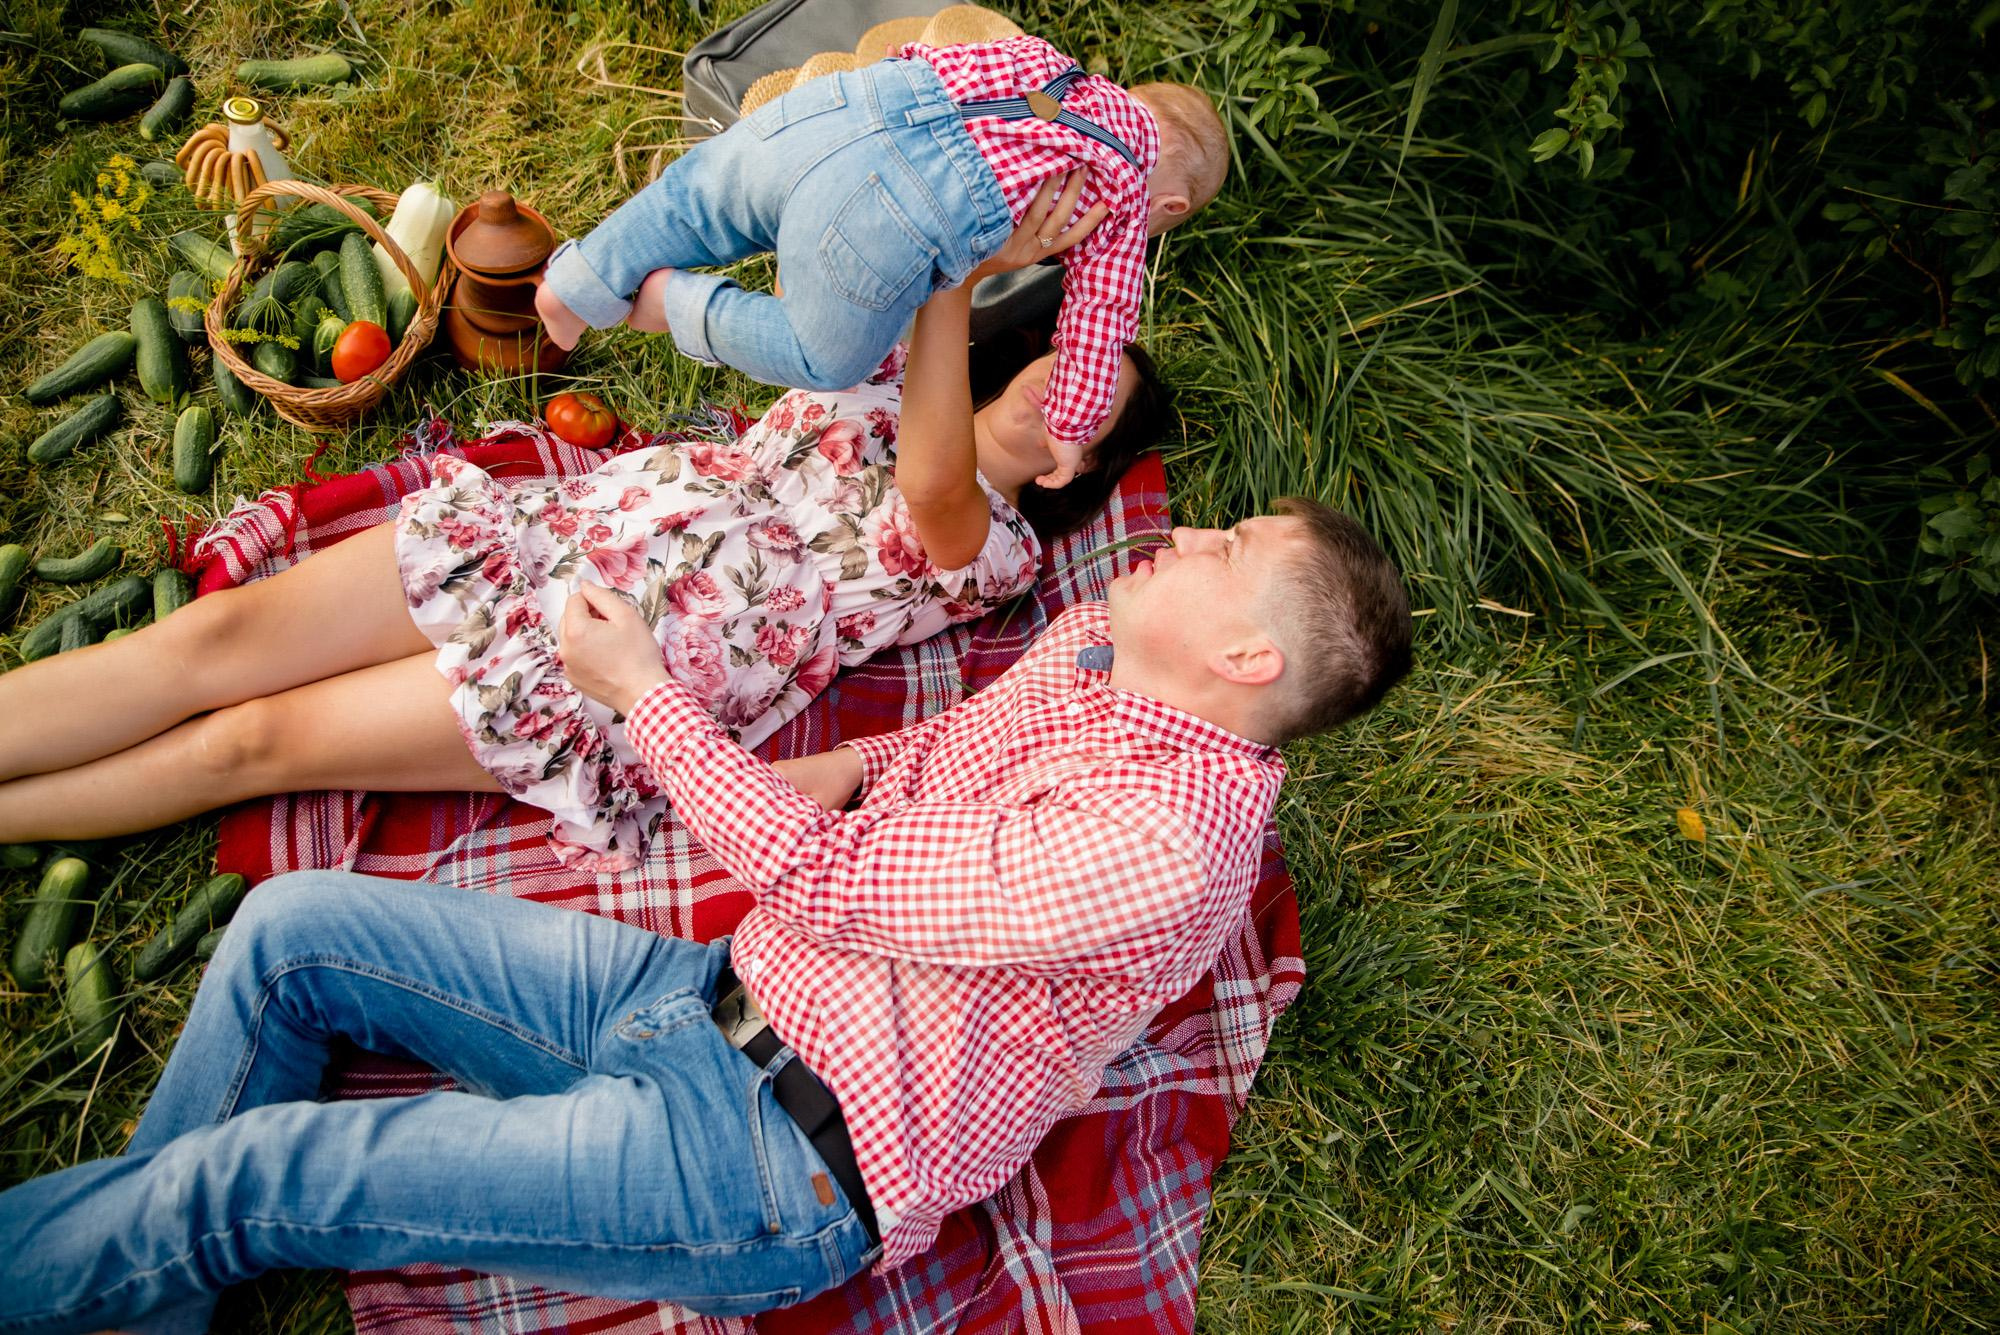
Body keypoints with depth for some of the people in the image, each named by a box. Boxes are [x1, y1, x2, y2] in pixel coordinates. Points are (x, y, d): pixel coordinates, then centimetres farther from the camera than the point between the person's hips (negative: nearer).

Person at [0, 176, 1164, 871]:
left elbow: (932, 481, -23)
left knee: (259, 739, -8)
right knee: (220, 634, -6)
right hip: (558, 528, 5)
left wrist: (957, 276, -29)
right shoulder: (884, 383, 17)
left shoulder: (990, 547, -2)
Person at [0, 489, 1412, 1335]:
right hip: (719, 989, 9)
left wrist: (646, 689, -11)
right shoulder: (1104, 639, 4)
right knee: (295, 924, 4)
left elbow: (830, 888, -21)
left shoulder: (1166, 843, -24)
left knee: (241, 1175, -10)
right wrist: (853, 766, 3)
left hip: (782, 1160, -8)